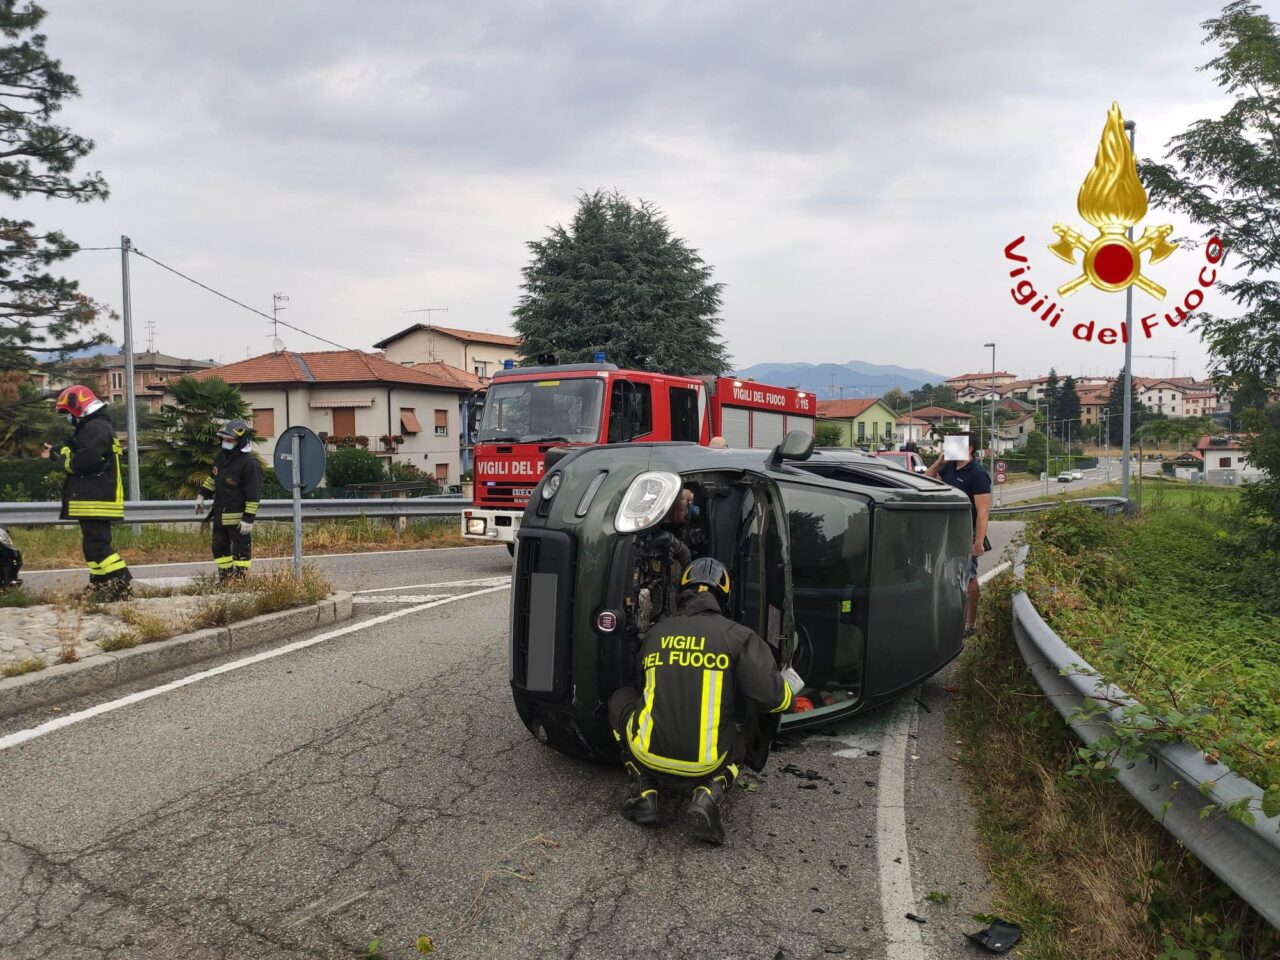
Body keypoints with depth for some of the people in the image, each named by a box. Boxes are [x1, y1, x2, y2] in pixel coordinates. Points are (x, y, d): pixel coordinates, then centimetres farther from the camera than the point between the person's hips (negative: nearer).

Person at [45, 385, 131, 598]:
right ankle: (100, 587, 23)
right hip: (95, 500, 11)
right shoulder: (93, 427, 21)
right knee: (93, 544, 16)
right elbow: (85, 458, 23)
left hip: (95, 500, -11)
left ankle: (122, 585, -18)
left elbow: (85, 461, -24)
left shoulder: (95, 428, -15)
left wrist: (65, 458, -6)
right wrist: (57, 452, 18)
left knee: (97, 544, -14)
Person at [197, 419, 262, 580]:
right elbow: (213, 477, 25)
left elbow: (253, 494, -20)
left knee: (241, 550, -2)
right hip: (220, 515, 9)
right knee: (219, 547, 16)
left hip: (238, 516, -9)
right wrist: (201, 496, 24)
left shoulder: (250, 463, -18)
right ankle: (225, 579, 26)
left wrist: (249, 518, -21)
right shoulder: (222, 456, 8)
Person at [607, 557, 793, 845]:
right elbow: (775, 698, -9)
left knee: (620, 700, 29)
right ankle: (710, 793, 1)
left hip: (649, 752, 1)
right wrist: (786, 694, 15)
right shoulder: (738, 636, -3)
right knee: (742, 740, 34)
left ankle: (643, 790, 13)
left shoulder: (655, 633, 8)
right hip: (704, 762, -1)